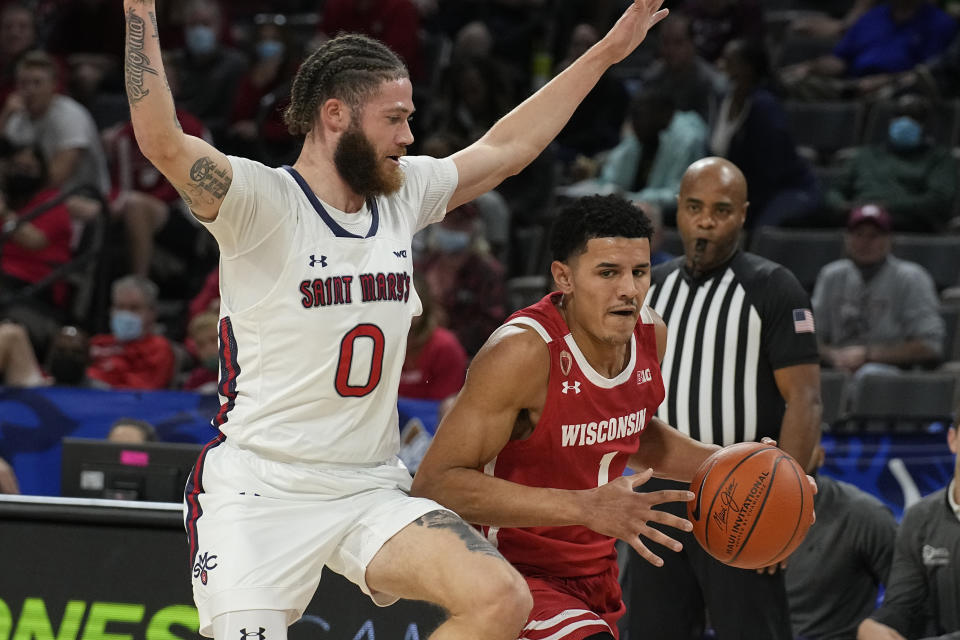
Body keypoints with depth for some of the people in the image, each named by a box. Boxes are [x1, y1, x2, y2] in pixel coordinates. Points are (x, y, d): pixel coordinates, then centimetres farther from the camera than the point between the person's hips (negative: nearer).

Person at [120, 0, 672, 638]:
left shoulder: (404, 193, 10)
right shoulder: (261, 201, -11)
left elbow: (506, 148, 23)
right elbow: (161, 141, -27)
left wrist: (607, 52, 27)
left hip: (371, 491, 6)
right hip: (257, 493, -5)